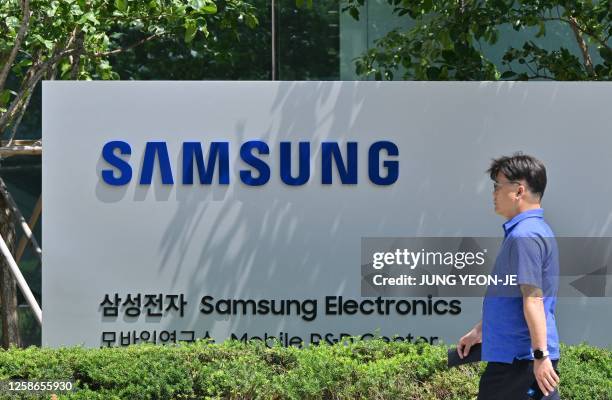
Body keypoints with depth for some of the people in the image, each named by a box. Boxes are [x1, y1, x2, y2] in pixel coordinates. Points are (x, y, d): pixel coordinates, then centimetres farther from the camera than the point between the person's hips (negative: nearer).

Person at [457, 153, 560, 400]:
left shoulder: (524, 236, -16)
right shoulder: (536, 230, 18)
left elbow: (533, 298, -23)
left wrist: (540, 355, -27)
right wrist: (479, 331, 34)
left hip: (520, 358, -10)